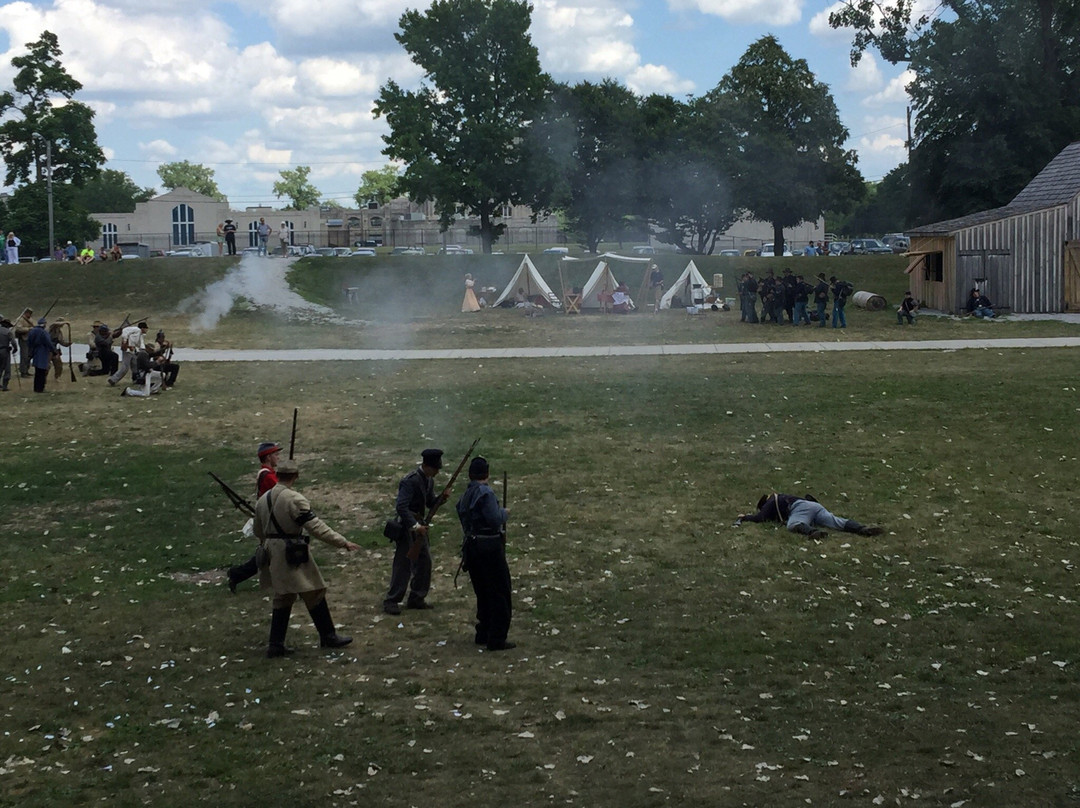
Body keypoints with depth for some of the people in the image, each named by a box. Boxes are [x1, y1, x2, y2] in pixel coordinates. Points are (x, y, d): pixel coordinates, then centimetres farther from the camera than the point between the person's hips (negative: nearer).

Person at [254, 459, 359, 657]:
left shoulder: (263, 500, 7)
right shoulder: (295, 499, -18)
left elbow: (258, 531, 18)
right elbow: (316, 527, -20)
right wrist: (343, 542, -17)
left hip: (272, 555, 8)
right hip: (292, 555, -8)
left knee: (283, 598, 16)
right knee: (314, 594, 5)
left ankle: (275, 645, 13)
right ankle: (328, 637, 15)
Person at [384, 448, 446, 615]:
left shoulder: (429, 480, 7)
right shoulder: (410, 481, -21)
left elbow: (430, 503, 17)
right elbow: (401, 506, -27)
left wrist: (440, 498, -5)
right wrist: (415, 526, -28)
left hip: (419, 523, 9)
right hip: (407, 525, -9)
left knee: (425, 561, 11)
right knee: (403, 564, -6)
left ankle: (416, 598, 22)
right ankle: (391, 601, 3)